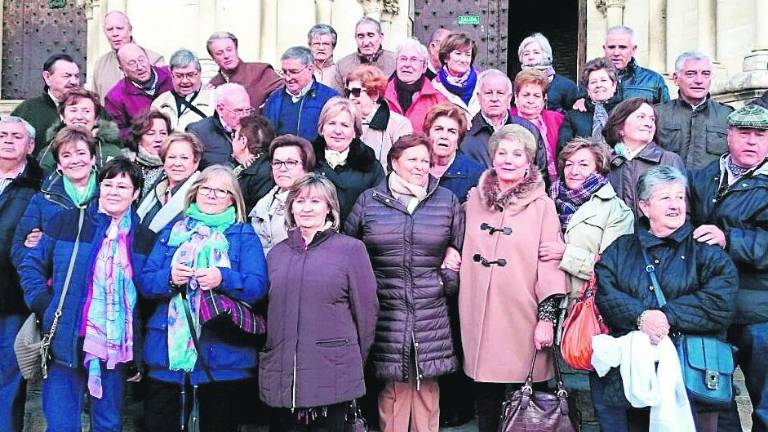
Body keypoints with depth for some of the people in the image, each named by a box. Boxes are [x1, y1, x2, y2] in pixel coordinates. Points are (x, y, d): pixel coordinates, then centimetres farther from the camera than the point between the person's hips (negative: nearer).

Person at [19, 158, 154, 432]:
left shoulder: (144, 239, 6)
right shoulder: (67, 222, 2)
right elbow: (32, 265, 6)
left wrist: (139, 357, 6)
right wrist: (44, 306, -9)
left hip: (117, 350, 2)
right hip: (67, 345, -1)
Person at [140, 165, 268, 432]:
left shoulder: (244, 236, 4)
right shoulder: (172, 232, 13)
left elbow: (258, 287, -7)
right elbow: (145, 283, 6)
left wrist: (223, 278, -24)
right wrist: (169, 278, -15)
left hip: (223, 353, -2)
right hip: (168, 348, 2)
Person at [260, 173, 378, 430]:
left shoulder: (350, 249, -1)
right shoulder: (277, 253, 12)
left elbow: (366, 310, 1)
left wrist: (355, 360, 5)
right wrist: (270, 350, 12)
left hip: (332, 375, -3)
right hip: (282, 373, 4)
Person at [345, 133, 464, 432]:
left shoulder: (447, 201, 7)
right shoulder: (369, 200, 5)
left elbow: (462, 251, 13)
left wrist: (448, 282, 3)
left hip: (431, 315, 1)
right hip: (385, 312, -1)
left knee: (427, 386, 7)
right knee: (393, 387, 4)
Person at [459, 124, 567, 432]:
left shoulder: (541, 204, -2)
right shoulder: (475, 199, 8)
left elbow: (550, 262, -6)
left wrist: (547, 316, -10)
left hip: (523, 316, -3)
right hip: (479, 314, 3)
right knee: (485, 395, 11)